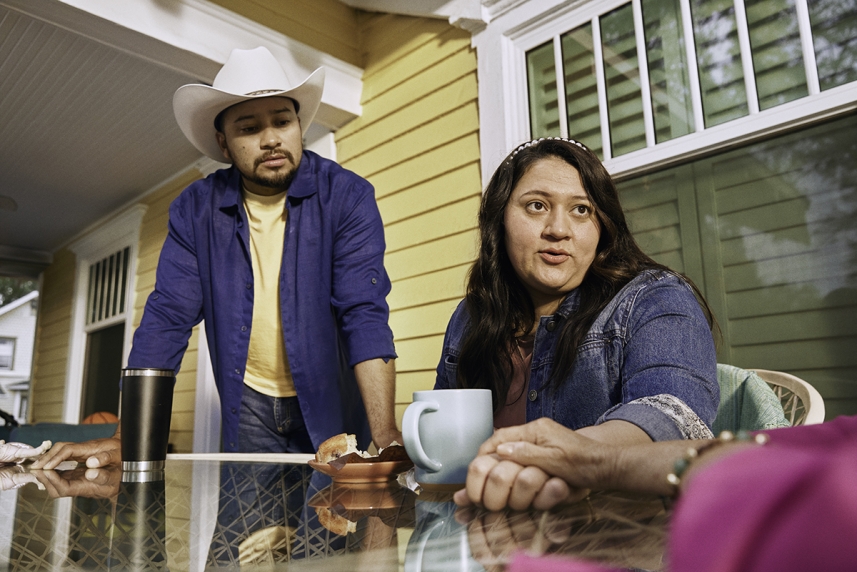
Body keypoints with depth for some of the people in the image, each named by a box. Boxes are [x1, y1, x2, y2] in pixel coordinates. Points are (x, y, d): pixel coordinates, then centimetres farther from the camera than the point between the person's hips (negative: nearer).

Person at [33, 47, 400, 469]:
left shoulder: (347, 197, -15)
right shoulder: (194, 210, -6)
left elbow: (365, 314, -23)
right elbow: (168, 318, -8)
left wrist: (385, 437, -32)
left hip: (331, 405, -1)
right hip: (248, 405, 2)